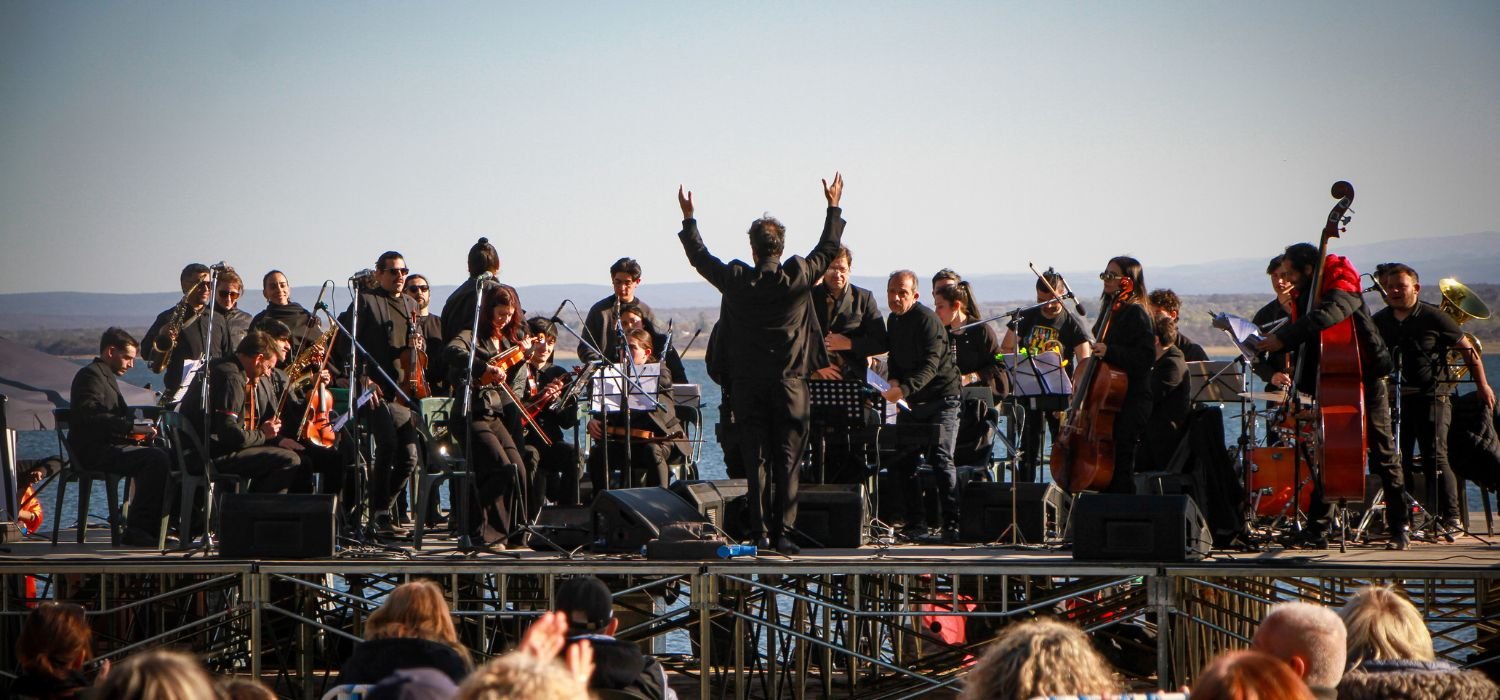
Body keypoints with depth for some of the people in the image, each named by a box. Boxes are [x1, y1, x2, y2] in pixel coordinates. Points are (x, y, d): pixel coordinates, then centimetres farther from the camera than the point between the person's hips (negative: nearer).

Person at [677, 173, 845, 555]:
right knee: (787, 460, 0)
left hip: (748, 384, 1)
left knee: (755, 460, 4)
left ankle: (759, 533, 1)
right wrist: (834, 207, 23)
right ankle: (783, 532, -4)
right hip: (789, 384, -1)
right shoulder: (798, 277, -6)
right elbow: (828, 248, 10)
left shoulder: (736, 280, -6)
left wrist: (688, 219, 26)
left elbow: (700, 257, 11)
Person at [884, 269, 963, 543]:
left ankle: (952, 524, -13)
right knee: (900, 460, 2)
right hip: (909, 402, 8)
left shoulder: (926, 320, -17)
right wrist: (893, 381, -3)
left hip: (940, 399, -8)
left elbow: (930, 365, -27)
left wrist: (903, 389, -41)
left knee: (940, 459, -16)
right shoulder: (893, 321, 9)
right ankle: (916, 523, 12)